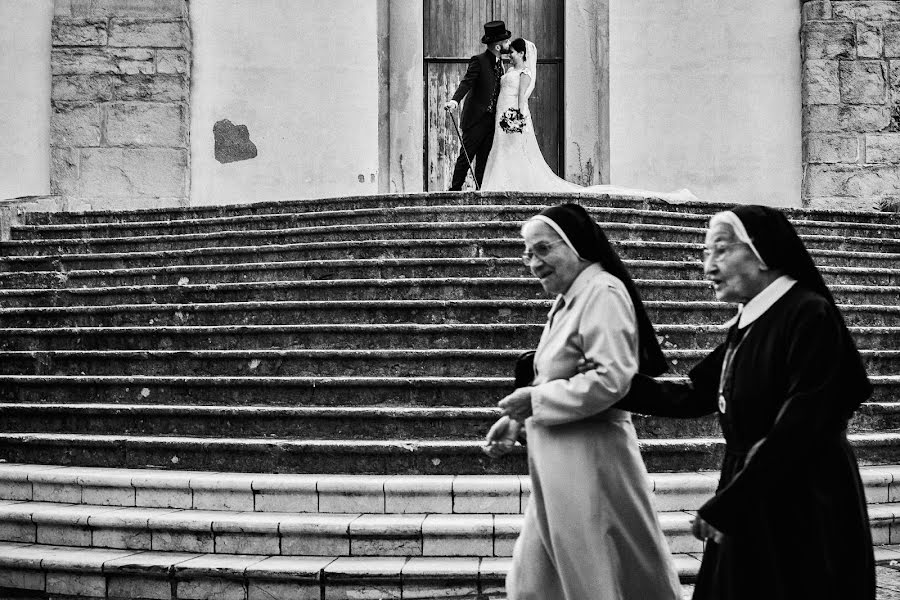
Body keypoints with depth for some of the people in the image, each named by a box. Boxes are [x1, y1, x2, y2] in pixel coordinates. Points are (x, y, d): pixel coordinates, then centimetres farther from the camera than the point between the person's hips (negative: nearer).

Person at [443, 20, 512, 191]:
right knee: (466, 156, -4)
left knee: (484, 159, 7)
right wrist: (455, 100, -40)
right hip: (476, 119, -7)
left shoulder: (499, 62, 13)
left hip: (491, 119, 7)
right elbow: (467, 82, -23)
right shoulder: (478, 61, -11)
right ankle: (455, 189, 3)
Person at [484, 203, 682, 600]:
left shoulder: (603, 292, -14)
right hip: (559, 467, 9)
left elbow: (611, 379, -25)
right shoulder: (568, 300, 14)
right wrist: (517, 418, 8)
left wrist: (536, 399, -16)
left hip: (588, 464, -9)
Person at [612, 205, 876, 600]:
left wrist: (722, 507, -19)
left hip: (803, 513, -8)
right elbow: (691, 397, 13)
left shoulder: (811, 316, -16)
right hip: (747, 504, 8)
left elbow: (799, 427, -21)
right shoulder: (747, 326, 10)